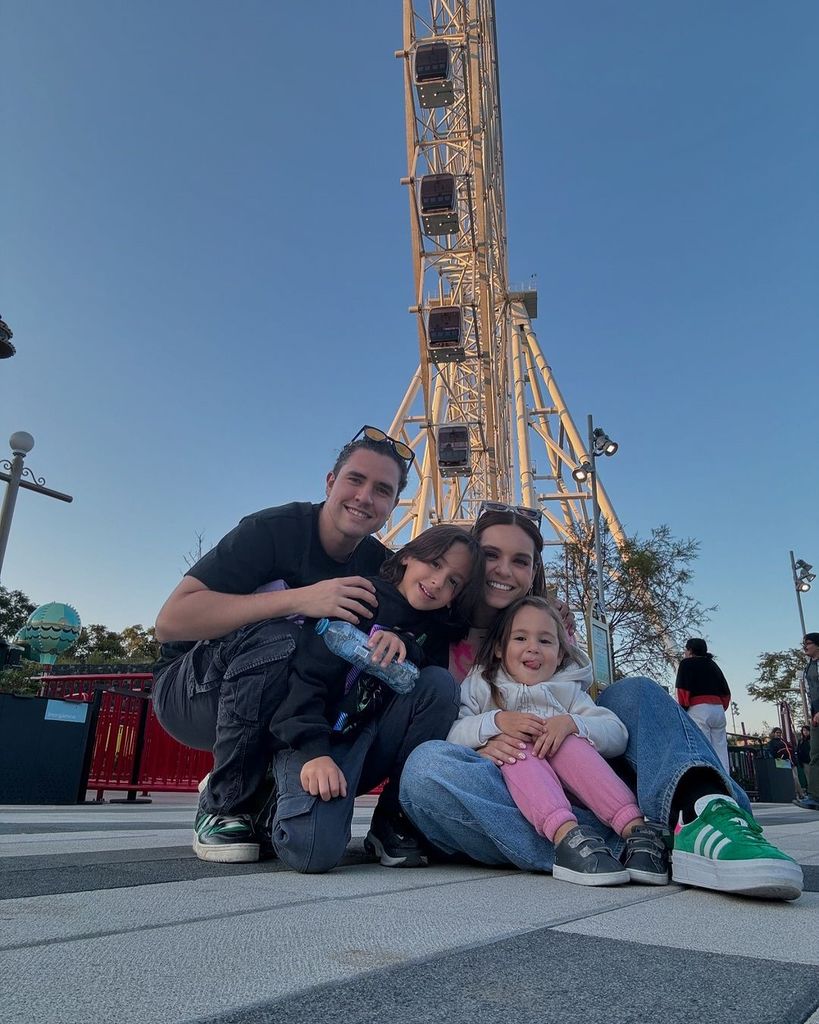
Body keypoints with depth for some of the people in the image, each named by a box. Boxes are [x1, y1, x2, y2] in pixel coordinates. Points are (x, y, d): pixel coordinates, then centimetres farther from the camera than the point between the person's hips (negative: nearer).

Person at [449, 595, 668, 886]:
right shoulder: (481, 688, 10)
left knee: (569, 742, -26)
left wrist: (569, 723, -22)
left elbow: (617, 735, -3)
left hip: (567, 788, 1)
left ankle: (636, 830, -37)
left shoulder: (568, 690, 14)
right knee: (517, 746, -29)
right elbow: (451, 736, -7)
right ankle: (567, 837, -50)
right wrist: (496, 721, -24)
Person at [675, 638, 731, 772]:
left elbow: (683, 690, -6)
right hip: (719, 709, 6)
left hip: (698, 710, -6)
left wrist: (683, 710, 1)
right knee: (721, 754, 4)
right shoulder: (713, 664, 24)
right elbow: (726, 693, 19)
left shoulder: (686, 663, 5)